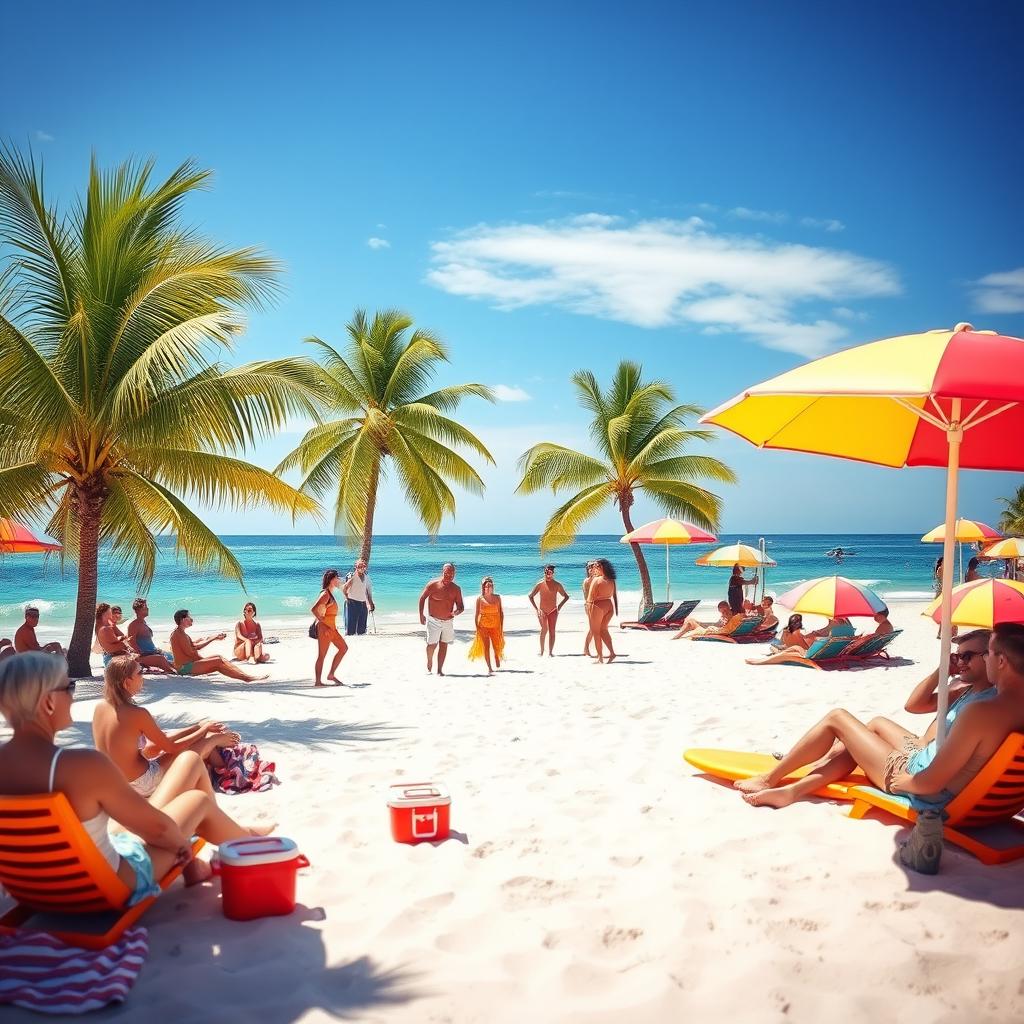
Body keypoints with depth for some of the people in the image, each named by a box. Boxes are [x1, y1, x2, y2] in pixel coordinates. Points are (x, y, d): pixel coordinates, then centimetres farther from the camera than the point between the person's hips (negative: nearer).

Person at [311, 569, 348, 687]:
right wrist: (322, 622, -21)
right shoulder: (326, 594, -17)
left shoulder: (330, 594, 13)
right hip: (325, 628, -10)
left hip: (331, 628, 10)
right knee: (322, 655, -3)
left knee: (343, 648, 12)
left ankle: (331, 675, 16)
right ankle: (317, 681, 5)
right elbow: (313, 609, -25)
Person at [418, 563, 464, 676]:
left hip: (448, 621, 3)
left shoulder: (456, 589, 1)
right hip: (433, 620, -3)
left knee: (443, 645, 5)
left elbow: (461, 607, 4)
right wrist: (421, 615, -3)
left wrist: (457, 611, -20)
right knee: (432, 644, -8)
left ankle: (440, 670, 12)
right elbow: (422, 598, 1)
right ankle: (429, 664, 19)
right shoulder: (433, 584, -8)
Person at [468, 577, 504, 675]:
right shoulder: (480, 599, 0)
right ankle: (489, 668, 5)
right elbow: (477, 614, 3)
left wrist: (502, 627, 2)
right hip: (483, 626, -1)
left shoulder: (497, 597, 4)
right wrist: (477, 628, -1)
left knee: (497, 647, 0)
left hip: (495, 626, 1)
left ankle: (498, 666, 15)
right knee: (486, 647, -1)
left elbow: (501, 612, 6)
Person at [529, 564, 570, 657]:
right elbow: (531, 596, 5)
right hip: (542, 611, -1)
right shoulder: (540, 584, -3)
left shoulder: (557, 585, 0)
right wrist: (536, 609, 0)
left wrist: (560, 606, 1)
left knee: (552, 631, -2)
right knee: (544, 630, -9)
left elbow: (566, 596, 11)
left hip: (553, 611, 1)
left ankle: (550, 652, 1)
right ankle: (542, 651, 2)